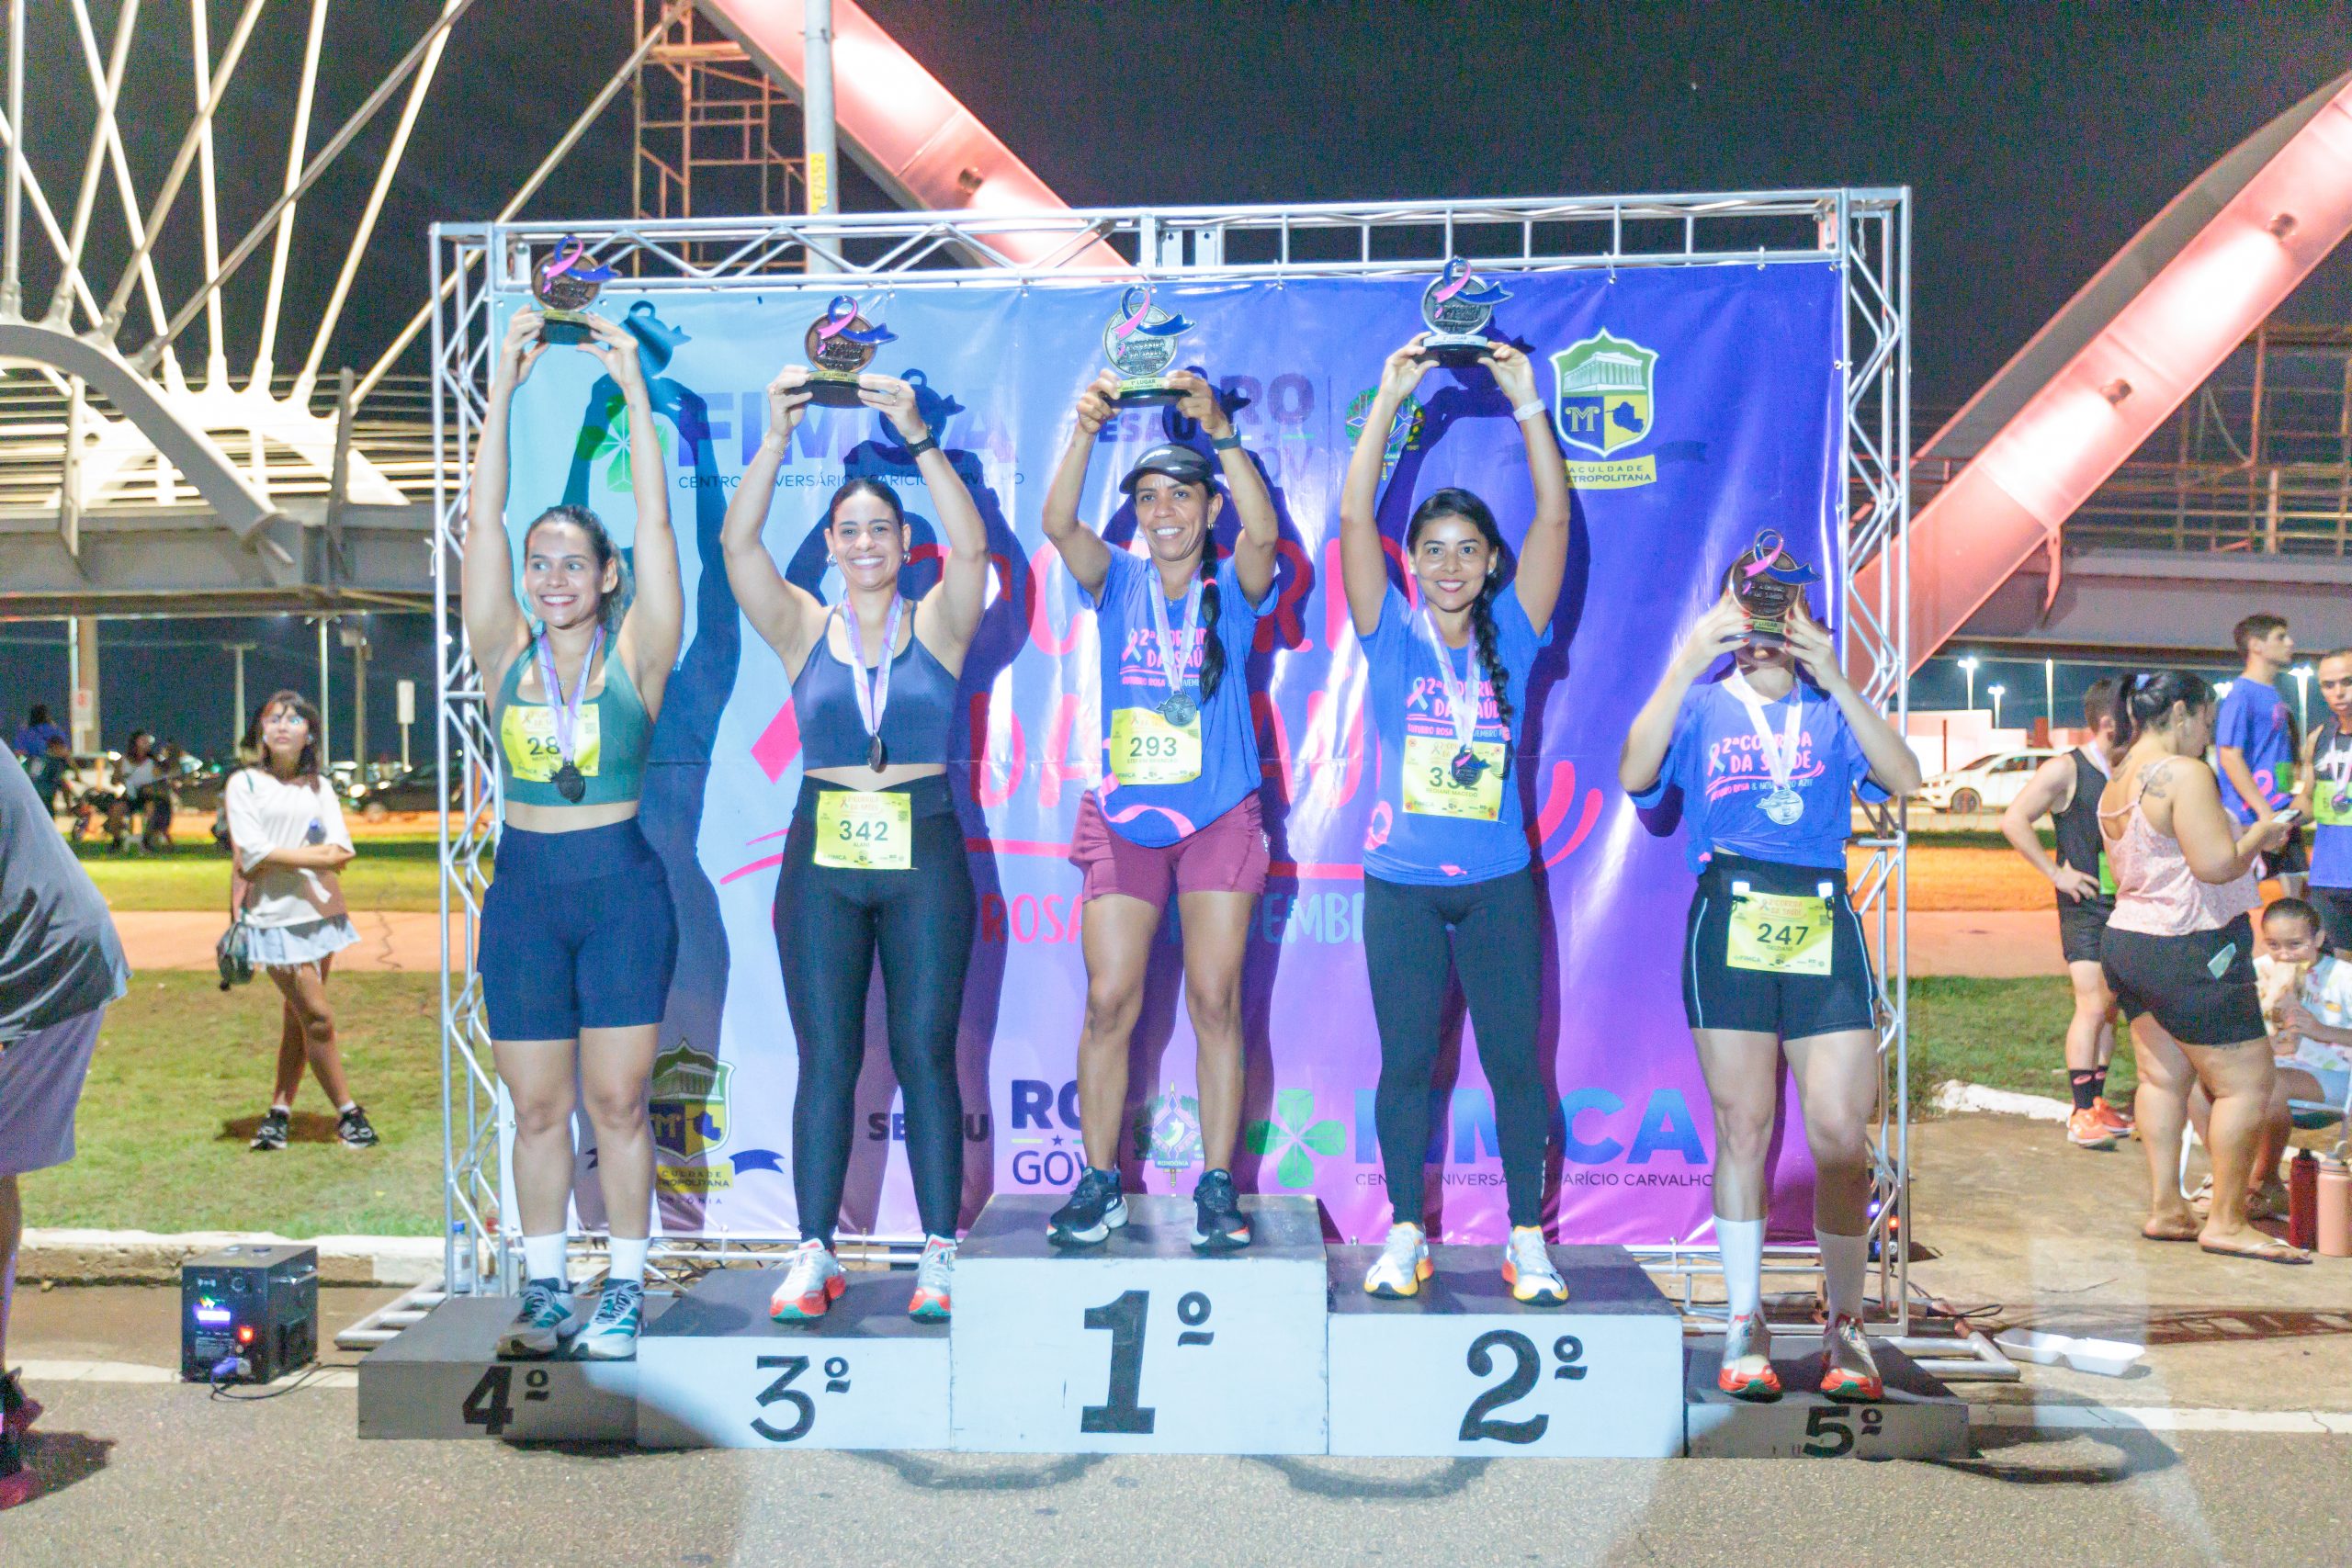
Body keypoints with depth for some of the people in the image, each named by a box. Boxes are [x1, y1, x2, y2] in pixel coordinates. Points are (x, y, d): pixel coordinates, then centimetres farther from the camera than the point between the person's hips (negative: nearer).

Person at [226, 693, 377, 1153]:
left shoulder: (319, 786, 13)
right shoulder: (244, 783, 2)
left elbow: (342, 852, 2)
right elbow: (252, 853, -9)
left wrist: (283, 857, -11)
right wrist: (315, 856, -7)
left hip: (321, 910, 4)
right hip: (275, 914, -4)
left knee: (298, 1017, 7)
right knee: (317, 1016, -6)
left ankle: (280, 1110, 15)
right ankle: (347, 1112, 3)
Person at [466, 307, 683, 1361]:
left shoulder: (635, 654, 0)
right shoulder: (505, 652, 5)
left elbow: (655, 524, -7)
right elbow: (483, 520, 0)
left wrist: (633, 393, -8)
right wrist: (504, 386, -4)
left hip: (622, 887, -2)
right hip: (525, 887, 2)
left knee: (618, 1100, 2)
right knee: (538, 1108, 8)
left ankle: (625, 1288, 14)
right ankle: (544, 1284, 20)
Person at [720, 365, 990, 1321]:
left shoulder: (937, 625, 4)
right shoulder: (804, 629, 6)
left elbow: (972, 545, -13)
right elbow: (739, 544, -7)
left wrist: (918, 438, -22)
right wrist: (777, 437, -18)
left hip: (924, 856, -1)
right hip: (823, 859, 1)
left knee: (926, 1053, 1)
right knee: (825, 1059, 2)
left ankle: (940, 1252, 7)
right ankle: (814, 1252, 8)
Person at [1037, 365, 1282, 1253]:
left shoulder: (1233, 588, 1)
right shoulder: (1118, 584, 4)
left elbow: (1264, 532, -21)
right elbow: (1058, 524, -14)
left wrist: (1219, 430, -32)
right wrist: (1085, 430, -29)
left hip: (1220, 817, -1)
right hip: (1122, 816, 1)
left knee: (1215, 1000, -1)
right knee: (1109, 1003, -1)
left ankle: (1218, 1186, 8)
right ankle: (1101, 1185, 10)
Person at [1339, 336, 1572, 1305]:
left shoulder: (1512, 637, 3)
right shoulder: (1392, 636, 2)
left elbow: (1554, 515, -4)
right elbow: (1353, 516, -7)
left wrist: (1525, 401, -10)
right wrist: (1390, 399, -11)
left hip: (1498, 882, 0)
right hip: (1401, 881, 0)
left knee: (1514, 1060, 4)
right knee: (1406, 1062, 6)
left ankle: (1527, 1238, 15)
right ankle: (1405, 1234, 17)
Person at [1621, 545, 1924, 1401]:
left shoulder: (1832, 712, 15)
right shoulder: (1703, 706, 11)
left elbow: (1905, 779, -4)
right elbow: (1634, 775, -9)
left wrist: (1834, 679, -11)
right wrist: (1684, 666, -14)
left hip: (1824, 928, 1)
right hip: (1731, 923, -1)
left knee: (1841, 1133, -4)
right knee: (1743, 1130, 1)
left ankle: (1845, 1325, 11)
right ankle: (1744, 1325, 12)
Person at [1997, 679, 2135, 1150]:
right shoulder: (2065, 770, -9)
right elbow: (2013, 820, -16)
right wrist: (2055, 872, -16)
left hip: (2122, 907, 7)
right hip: (2085, 905, -7)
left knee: (2110, 1007, 10)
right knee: (2092, 1006, -12)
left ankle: (2098, 1102, 18)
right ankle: (2082, 1114, -8)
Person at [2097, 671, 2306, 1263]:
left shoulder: (2116, 784, 12)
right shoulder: (2185, 774, -16)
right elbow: (2216, 864, -23)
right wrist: (2259, 836, -4)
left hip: (2126, 942, 9)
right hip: (2187, 952, -9)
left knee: (2163, 1076, 13)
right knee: (2246, 1083, -1)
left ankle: (2165, 1209, 16)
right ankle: (2227, 1223, 3)